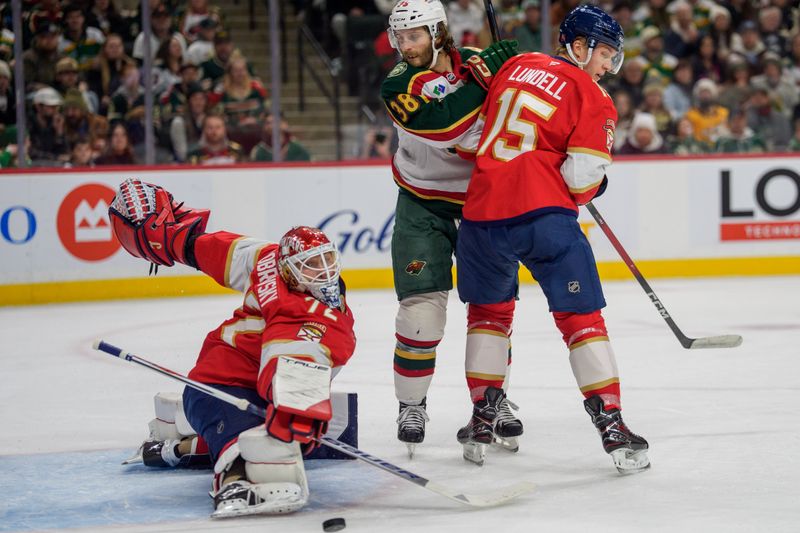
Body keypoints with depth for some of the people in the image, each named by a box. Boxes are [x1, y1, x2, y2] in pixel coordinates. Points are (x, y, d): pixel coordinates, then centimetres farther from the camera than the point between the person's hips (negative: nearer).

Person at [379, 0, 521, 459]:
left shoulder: (479, 61, -9)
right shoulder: (399, 86, -18)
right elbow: (444, 122, -36)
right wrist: (486, 73, -36)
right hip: (422, 202, -2)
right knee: (423, 303, -10)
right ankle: (412, 403, 4)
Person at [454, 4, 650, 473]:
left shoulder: (515, 67, 15)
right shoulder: (593, 99, -2)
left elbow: (484, 124, 26)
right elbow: (582, 176, -9)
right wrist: (596, 185, 13)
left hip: (483, 211, 5)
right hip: (544, 215, -5)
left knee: (489, 308, 24)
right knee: (581, 318, 2)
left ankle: (482, 422, 25)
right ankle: (612, 426, -4)